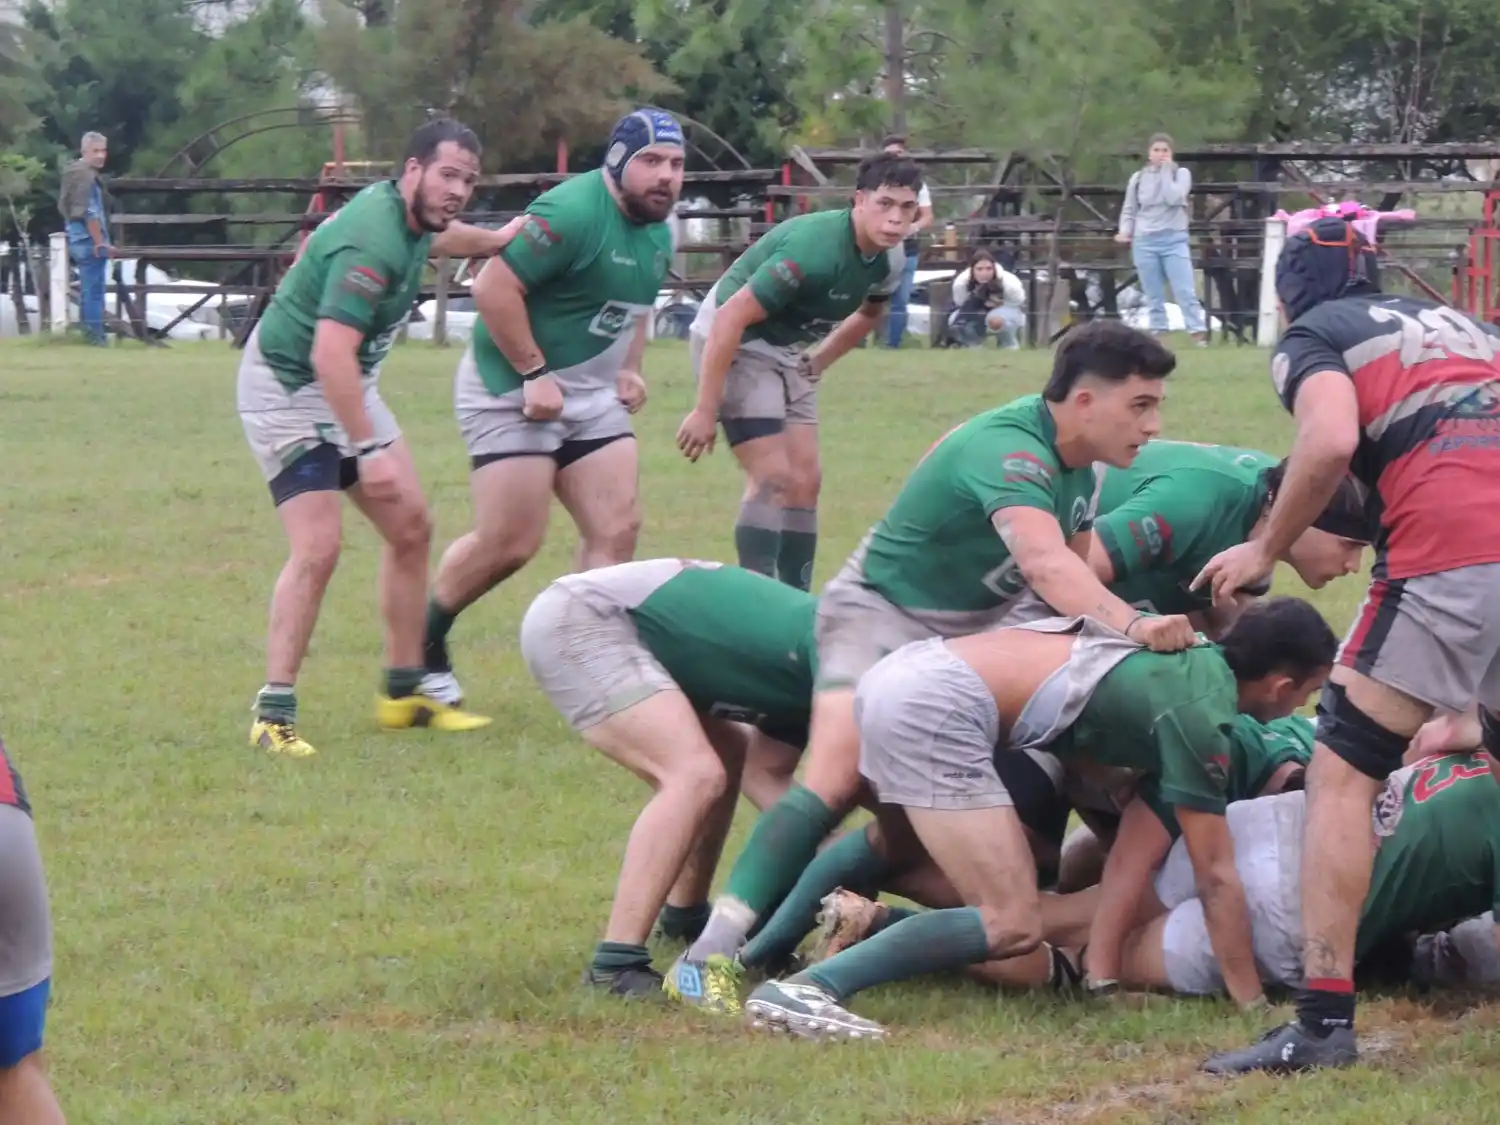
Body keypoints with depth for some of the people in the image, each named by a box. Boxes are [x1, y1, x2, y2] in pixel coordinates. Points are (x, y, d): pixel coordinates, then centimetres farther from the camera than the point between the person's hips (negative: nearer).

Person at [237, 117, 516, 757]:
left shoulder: (410, 217, -1)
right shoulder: (372, 242, -30)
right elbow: (330, 355, -37)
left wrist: (494, 241, 29)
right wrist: (369, 450, -37)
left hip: (349, 388, 10)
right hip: (287, 389, -10)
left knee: (410, 529, 11)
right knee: (317, 550, -18)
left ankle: (404, 694, 20)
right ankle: (274, 715, -14)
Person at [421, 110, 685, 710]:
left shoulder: (658, 232, 8)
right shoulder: (573, 212, -22)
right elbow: (494, 286, -25)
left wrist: (628, 369, 11)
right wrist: (533, 373, -22)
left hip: (590, 393, 9)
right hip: (511, 390, -9)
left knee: (616, 529, -2)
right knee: (509, 543, -8)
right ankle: (421, 643, 15)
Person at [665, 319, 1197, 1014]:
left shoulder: (1081, 466, 0)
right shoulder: (1007, 450, -31)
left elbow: (1075, 577, 4)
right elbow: (1044, 562, -48)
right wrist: (1130, 625, -61)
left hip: (974, 631, 10)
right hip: (882, 616, -10)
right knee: (836, 785, -26)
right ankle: (710, 957, -33)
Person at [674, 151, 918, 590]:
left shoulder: (888, 260, -5)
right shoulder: (815, 248, -31)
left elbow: (867, 314, 22)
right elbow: (730, 317, -32)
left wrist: (819, 361, 14)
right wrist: (705, 411, -30)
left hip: (787, 353, 8)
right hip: (732, 343, -8)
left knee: (804, 482, 4)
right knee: (773, 477, -16)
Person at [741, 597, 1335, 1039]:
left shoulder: (1193, 658, 18)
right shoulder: (1199, 714, -8)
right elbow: (1216, 878, -4)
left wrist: (1102, 969, 17)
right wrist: (1254, 1006, 4)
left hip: (903, 671, 10)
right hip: (935, 707, -10)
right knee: (1014, 925, -12)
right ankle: (809, 988, -20)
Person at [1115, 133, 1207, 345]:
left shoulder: (1181, 173, 5)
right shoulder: (1138, 177, 10)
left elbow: (1174, 199, -13)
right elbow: (1129, 209, 13)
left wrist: (1166, 171, -8)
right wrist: (1125, 231, -4)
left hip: (1174, 239, -2)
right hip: (1145, 241, 2)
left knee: (1185, 291, -9)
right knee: (1153, 295, 4)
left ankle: (1198, 333, -10)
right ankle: (1159, 335, 8)